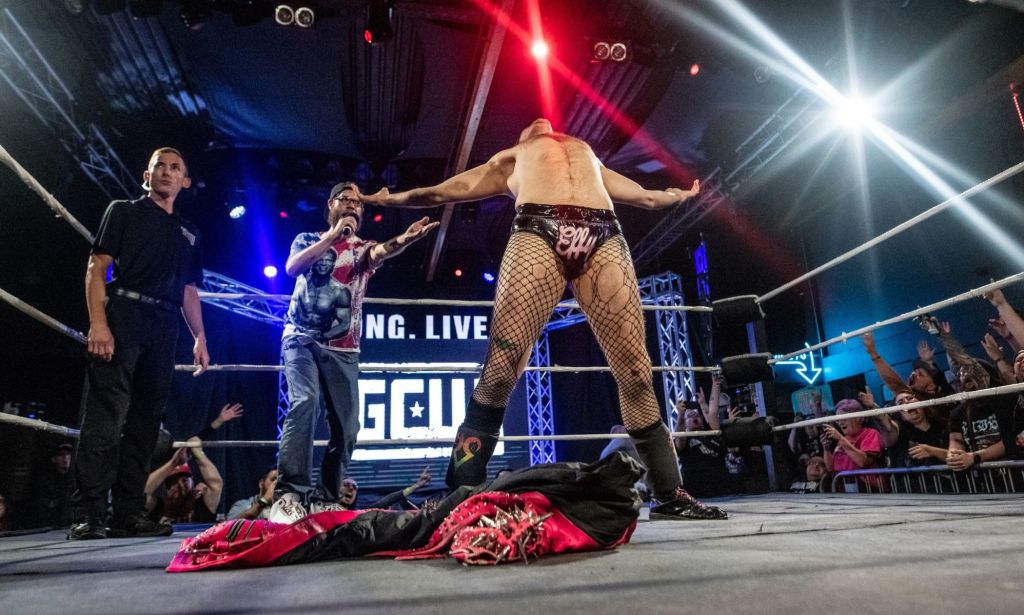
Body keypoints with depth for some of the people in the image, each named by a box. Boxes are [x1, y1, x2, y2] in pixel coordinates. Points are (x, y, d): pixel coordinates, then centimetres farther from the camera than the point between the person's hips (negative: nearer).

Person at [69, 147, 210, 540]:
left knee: (144, 423, 4)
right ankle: (86, 515, -8)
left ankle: (130, 514, 8)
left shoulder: (189, 234, 23)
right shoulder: (123, 211, 11)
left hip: (164, 327, 4)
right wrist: (98, 323, -13)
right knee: (105, 417, -11)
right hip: (123, 315, -4)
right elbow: (96, 267, 1)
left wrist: (200, 338, 9)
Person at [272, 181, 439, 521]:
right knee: (304, 402, -25)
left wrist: (404, 239, -36)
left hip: (343, 348, 2)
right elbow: (292, 267, -9)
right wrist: (333, 235, -12)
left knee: (346, 424, -2)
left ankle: (324, 498, 11)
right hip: (302, 339, -2)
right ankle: (289, 493, -25)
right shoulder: (308, 239, 13)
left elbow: (380, 252, -13)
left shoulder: (363, 248, 13)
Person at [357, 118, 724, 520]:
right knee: (500, 369, -17)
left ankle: (670, 494, 2)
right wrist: (397, 198, 29)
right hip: (537, 233, -2)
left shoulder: (591, 156, 42)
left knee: (635, 371, -7)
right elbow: (457, 188, 32)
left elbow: (646, 196, 45)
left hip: (604, 236, 3)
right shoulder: (510, 158, 36)